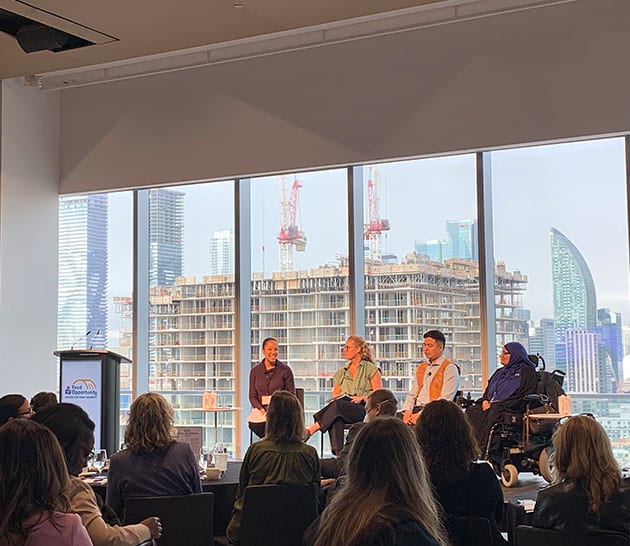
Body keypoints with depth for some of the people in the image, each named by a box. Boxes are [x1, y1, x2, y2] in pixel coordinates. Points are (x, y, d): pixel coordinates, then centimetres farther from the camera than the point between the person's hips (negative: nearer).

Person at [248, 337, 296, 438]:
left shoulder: (285, 370, 4)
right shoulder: (255, 371, 11)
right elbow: (252, 396, 10)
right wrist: (261, 409, -9)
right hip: (262, 410, 2)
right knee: (253, 423, -32)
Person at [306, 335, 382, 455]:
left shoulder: (371, 369, 9)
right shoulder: (341, 373, 24)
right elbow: (335, 396, 22)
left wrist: (362, 398, -14)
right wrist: (336, 398, -2)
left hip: (365, 409, -4)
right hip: (344, 410, 4)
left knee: (338, 405, -35)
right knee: (335, 418, -35)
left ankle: (311, 430, -40)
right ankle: (338, 452, -48)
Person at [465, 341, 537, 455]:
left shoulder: (526, 371, 5)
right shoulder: (500, 372, 29)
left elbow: (525, 396, -6)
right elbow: (488, 390, 30)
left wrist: (497, 404, -13)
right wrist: (485, 401, 4)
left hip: (511, 409, -7)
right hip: (491, 406, 7)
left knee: (492, 413, -36)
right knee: (470, 411, -22)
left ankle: (483, 452, -38)